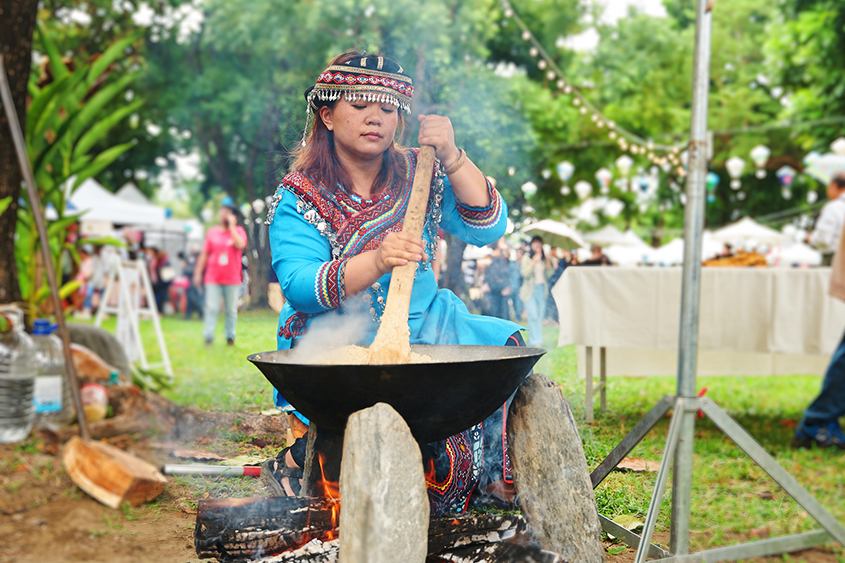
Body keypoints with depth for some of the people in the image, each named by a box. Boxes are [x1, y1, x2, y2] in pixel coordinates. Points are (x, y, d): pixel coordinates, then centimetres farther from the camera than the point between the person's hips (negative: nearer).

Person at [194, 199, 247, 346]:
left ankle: (230, 337, 13)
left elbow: (240, 245, -17)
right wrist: (198, 273, 7)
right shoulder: (212, 232, 10)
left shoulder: (238, 231, 5)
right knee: (212, 308, -5)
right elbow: (204, 254, 12)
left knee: (231, 309, 3)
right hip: (213, 278, 1)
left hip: (232, 278, -1)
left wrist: (231, 226, -13)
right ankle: (208, 337, -3)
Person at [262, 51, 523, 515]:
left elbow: (488, 228, -2)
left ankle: (490, 479, -2)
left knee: (504, 345, -18)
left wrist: (452, 158, -15)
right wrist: (376, 261, -32)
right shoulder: (298, 197, -2)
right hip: (337, 342, -5)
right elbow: (299, 286, -16)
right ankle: (297, 461, -12)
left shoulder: (418, 176, 9)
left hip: (422, 326, 5)